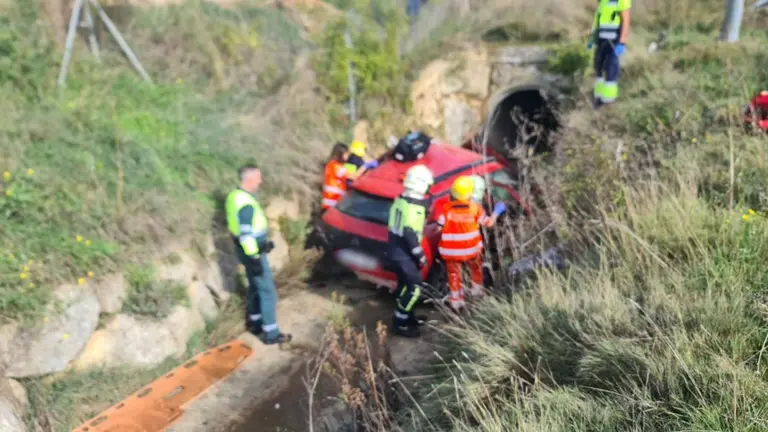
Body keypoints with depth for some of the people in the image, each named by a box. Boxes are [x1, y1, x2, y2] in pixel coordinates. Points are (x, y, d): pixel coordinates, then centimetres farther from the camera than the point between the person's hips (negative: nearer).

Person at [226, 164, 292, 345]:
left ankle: (255, 322, 38)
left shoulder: (236, 196, 5)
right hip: (253, 252, -10)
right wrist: (254, 259, -23)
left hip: (250, 250, 10)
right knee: (268, 291, 0)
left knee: (255, 287, 23)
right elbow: (246, 235, -27)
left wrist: (265, 240, 23)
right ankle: (271, 333, 8)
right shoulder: (246, 204, -28)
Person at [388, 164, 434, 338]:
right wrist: (421, 256, -18)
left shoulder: (400, 200, 5)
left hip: (394, 248, 10)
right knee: (414, 287, -2)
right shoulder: (414, 207, -24)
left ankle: (406, 316, 35)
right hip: (403, 253, -10)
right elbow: (410, 234, -27)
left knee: (405, 283, 22)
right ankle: (399, 324, 4)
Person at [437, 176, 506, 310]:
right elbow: (489, 223, -2)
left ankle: (456, 299, 21)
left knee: (454, 274, 16)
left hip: (451, 250, -1)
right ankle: (477, 289, 47)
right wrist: (497, 211, 14)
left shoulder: (445, 208, -19)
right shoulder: (475, 208, -14)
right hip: (472, 248, 1)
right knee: (476, 268, 29)